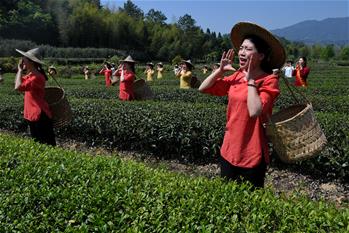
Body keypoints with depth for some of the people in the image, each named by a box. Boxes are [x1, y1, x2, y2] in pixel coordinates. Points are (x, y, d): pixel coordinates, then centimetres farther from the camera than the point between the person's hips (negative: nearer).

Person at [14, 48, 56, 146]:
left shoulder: (37, 77, -21)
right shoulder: (30, 75, 9)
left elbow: (18, 87, -28)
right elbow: (17, 82, 21)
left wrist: (20, 70, -18)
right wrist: (20, 70, 10)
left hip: (40, 116, -10)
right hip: (32, 115, 10)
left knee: (47, 144, -2)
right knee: (37, 142, 20)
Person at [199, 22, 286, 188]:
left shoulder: (269, 81, -13)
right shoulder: (236, 77, 3)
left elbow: (254, 111, -29)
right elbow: (203, 88, 6)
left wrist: (251, 80, -19)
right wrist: (220, 70, -4)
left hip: (252, 156, -6)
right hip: (229, 151, 6)